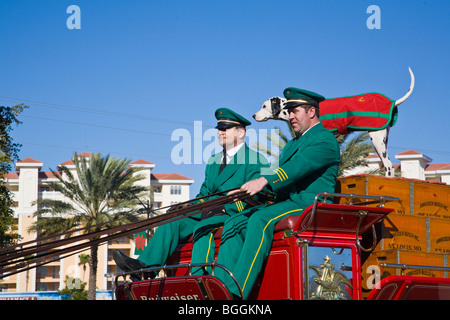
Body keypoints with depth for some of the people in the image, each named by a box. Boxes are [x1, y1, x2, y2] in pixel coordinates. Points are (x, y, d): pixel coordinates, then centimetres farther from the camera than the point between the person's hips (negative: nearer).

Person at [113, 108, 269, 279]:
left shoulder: (256, 160, -1)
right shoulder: (213, 161, 24)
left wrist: (224, 208, -21)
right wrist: (191, 207, 0)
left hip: (235, 214, -7)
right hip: (209, 212, 7)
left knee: (203, 227, -33)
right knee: (172, 222, -13)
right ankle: (144, 267, -25)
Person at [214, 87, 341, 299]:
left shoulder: (325, 140, -2)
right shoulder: (291, 145, 28)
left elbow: (300, 165, -19)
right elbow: (278, 173, 23)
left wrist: (264, 180, -32)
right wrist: (246, 189, 3)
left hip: (310, 204, -9)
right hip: (283, 203, 9)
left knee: (260, 219, -33)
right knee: (234, 223, -13)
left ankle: (237, 291, -40)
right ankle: (222, 287, -25)